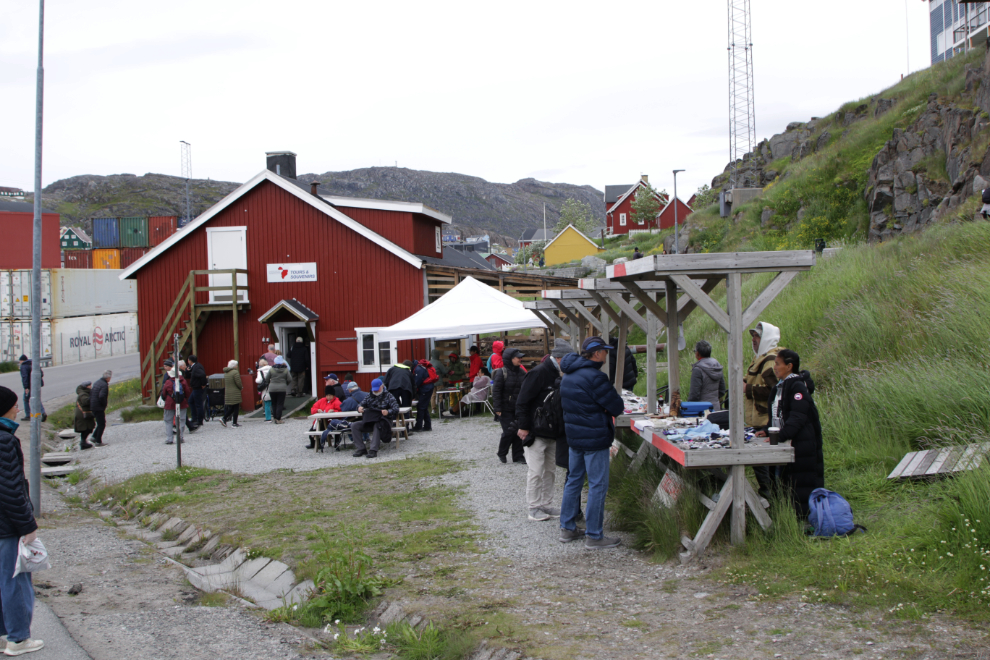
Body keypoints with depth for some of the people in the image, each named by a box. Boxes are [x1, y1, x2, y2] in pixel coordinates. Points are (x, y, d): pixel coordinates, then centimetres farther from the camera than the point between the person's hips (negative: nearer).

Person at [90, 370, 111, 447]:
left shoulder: (96, 383, 11)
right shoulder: (105, 385, -17)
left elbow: (90, 393, 13)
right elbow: (101, 396, -30)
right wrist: (104, 404, -13)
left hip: (92, 406, 9)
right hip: (99, 408, -9)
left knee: (101, 423, 21)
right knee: (102, 424, 1)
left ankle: (94, 437, 19)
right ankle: (98, 442, 2)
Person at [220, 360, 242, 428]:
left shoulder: (226, 373, 11)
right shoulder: (235, 372, -13)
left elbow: (224, 383, 15)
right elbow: (238, 383, -16)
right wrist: (241, 387, 3)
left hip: (227, 392, 7)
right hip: (235, 393, -7)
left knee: (231, 408, 15)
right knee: (236, 408, 0)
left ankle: (224, 418, 0)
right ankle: (234, 423, 0)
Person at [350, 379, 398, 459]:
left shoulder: (388, 396, 4)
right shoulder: (369, 396, 18)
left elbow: (396, 409, -6)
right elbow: (362, 404, 18)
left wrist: (388, 412, -29)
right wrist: (360, 408, -8)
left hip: (383, 421, -5)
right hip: (368, 421, 5)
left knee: (377, 426, -40)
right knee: (354, 426, -17)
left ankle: (373, 450, -44)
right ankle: (361, 449, -18)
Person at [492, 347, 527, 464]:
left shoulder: (522, 373, 8)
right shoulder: (502, 373, -11)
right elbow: (496, 391, -12)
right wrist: (497, 409, -16)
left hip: (518, 409, 6)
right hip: (506, 409, -6)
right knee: (509, 431, -9)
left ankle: (518, 456, 14)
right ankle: (501, 453, 14)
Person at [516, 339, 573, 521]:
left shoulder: (556, 375, 9)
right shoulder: (538, 373, -18)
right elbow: (522, 401, -19)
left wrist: (558, 429, 13)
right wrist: (523, 427, -20)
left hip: (551, 433, 9)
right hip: (535, 433, -9)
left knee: (550, 470, 13)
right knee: (536, 471, -4)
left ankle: (545, 504, 23)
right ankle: (534, 508, 6)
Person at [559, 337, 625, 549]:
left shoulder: (568, 376, 9)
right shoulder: (594, 377, -21)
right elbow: (617, 407, -18)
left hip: (573, 437, 9)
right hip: (595, 439, -9)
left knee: (573, 481, 17)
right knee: (598, 486, -1)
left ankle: (567, 528, 24)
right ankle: (594, 536, 3)